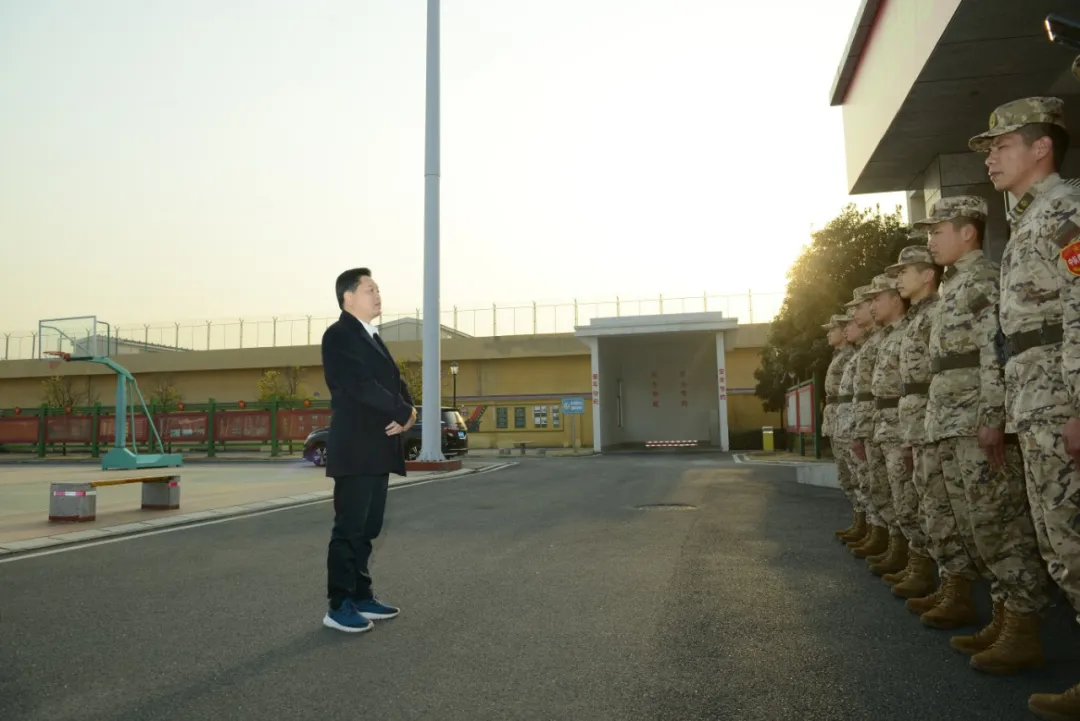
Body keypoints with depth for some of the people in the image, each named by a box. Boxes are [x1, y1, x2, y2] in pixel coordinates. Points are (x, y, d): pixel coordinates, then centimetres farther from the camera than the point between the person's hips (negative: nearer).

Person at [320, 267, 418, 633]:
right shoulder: (339, 335, -8)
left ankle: (361, 596, 21)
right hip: (355, 449, -8)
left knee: (367, 528, 13)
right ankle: (339, 606, 5)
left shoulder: (373, 338, 20)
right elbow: (360, 384, -18)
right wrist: (404, 412, -11)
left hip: (378, 449, 9)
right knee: (349, 527, -4)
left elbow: (395, 381, 15)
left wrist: (407, 412, -5)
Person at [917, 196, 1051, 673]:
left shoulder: (985, 279, -7)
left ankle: (1023, 632, 0)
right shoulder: (954, 286, 21)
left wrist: (991, 419, -23)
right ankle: (1004, 618, 19)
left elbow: (996, 354, -17)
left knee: (999, 525, -7)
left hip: (980, 424, -10)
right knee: (980, 526, 11)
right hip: (953, 428, 10)